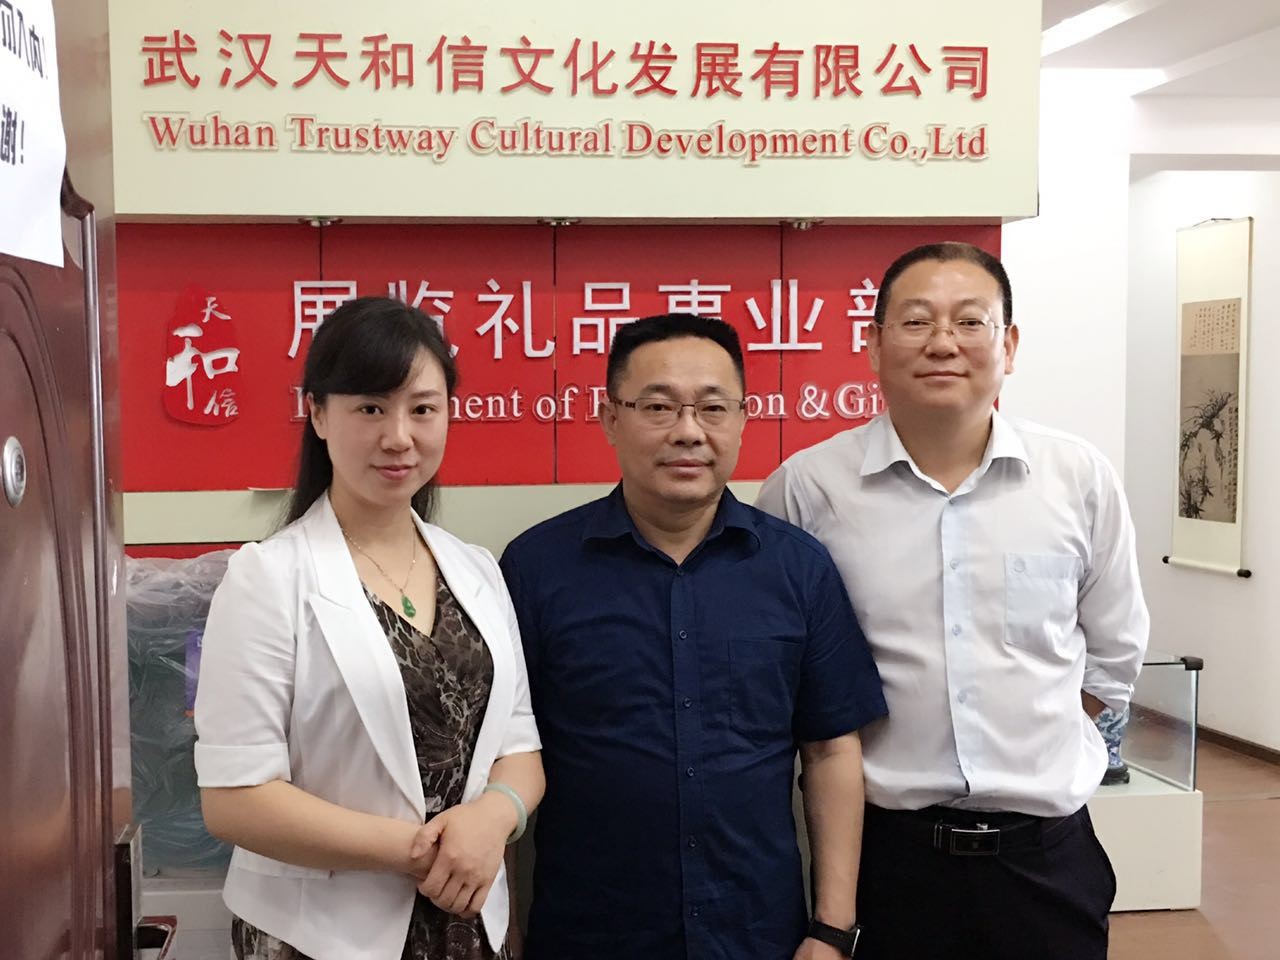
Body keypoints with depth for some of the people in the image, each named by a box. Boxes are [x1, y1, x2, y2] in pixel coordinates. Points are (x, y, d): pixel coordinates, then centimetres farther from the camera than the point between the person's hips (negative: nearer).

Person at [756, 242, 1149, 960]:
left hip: (1047, 853, 2)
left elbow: (1113, 653, 11)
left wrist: (1031, 756, 6)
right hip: (882, 851, -1)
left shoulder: (1082, 479, 0)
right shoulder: (805, 487, -6)